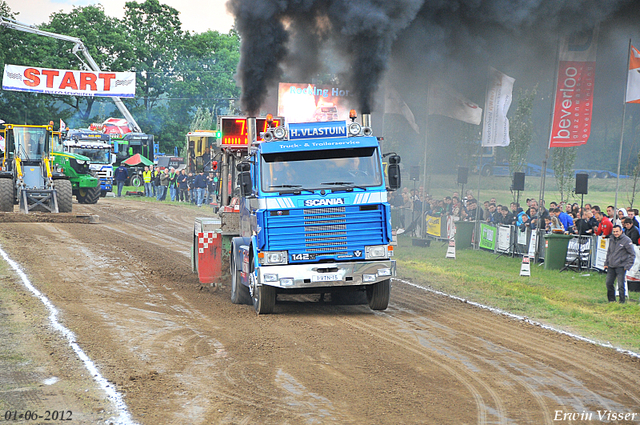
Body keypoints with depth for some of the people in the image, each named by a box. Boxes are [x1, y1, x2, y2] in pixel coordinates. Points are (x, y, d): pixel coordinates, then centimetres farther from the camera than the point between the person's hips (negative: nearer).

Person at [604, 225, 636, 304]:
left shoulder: (626, 240, -8)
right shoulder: (611, 240, 11)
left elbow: (632, 254, -5)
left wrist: (628, 266, -10)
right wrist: (606, 263, 15)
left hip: (621, 267, -6)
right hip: (611, 266, 6)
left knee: (621, 285, -8)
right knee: (609, 283, 5)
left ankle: (622, 301, 2)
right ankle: (611, 300, 19)